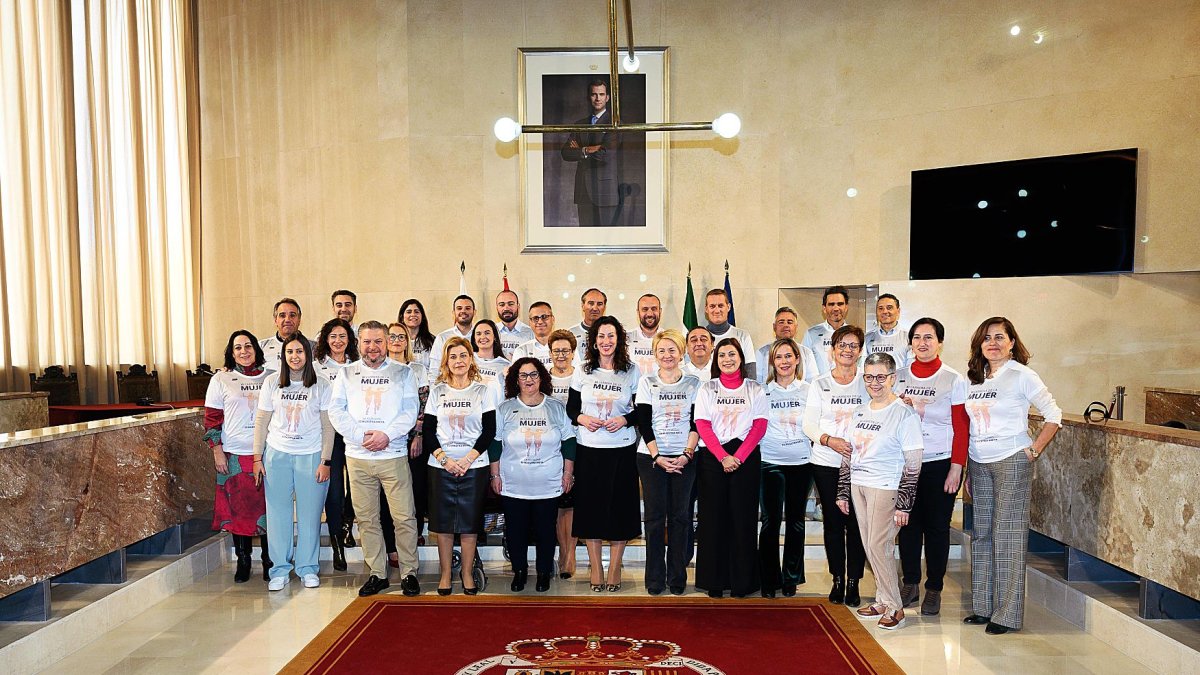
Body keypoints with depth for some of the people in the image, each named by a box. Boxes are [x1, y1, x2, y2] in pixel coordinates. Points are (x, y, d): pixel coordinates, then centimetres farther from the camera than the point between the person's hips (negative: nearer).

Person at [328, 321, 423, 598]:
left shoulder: (403, 373, 6)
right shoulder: (347, 373, 11)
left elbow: (410, 411, -1)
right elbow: (336, 411, 3)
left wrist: (386, 434, -15)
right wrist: (361, 436, -9)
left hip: (394, 455, -2)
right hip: (357, 457, 2)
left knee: (404, 517, -3)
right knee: (366, 519, 7)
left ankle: (409, 573, 10)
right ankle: (377, 574, 18)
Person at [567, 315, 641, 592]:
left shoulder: (631, 372, 2)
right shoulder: (582, 372, 5)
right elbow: (570, 407, 9)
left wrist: (626, 419, -12)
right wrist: (581, 418, -10)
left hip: (622, 449, -1)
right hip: (589, 448, 1)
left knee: (620, 505, 4)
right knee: (591, 505, 5)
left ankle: (615, 566, 19)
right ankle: (595, 566, 19)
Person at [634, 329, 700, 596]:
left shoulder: (694, 383, 7)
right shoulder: (647, 382, 5)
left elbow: (696, 422, 1)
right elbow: (643, 423, -1)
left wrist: (687, 454, -10)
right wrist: (657, 456, -10)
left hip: (684, 458, 1)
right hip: (652, 457, 0)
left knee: (680, 516, 2)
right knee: (655, 516, 0)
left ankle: (677, 578, 12)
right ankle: (655, 579, 10)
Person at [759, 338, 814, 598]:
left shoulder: (809, 390, 6)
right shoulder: (763, 392, 2)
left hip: (802, 462, 2)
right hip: (771, 463, -1)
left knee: (796, 521, 9)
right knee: (771, 521, -1)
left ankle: (791, 578, 21)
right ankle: (769, 579, 9)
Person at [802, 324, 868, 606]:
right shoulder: (820, 384, 7)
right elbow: (809, 424, 2)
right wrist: (829, 440, -16)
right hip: (826, 463, 1)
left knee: (856, 522, -1)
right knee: (833, 521, 5)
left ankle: (853, 582, 12)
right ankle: (837, 579, 18)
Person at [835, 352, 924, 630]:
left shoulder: (905, 414, -9)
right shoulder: (860, 411, 11)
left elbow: (912, 465, -11)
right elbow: (849, 455, 16)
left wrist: (903, 504, -14)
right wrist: (842, 492, 15)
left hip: (886, 488, -6)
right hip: (858, 485, 6)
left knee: (879, 546, -6)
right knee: (870, 547, 10)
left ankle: (894, 607, 9)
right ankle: (883, 601, 23)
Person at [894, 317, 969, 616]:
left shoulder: (954, 380, -4)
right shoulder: (900, 376, 5)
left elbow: (961, 428, -6)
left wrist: (956, 468, -10)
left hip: (940, 463, -3)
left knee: (937, 526, 6)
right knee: (908, 524, 8)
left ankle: (934, 590, 18)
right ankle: (910, 584, 21)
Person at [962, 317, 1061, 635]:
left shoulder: (1022, 375, -6)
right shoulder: (975, 377, 11)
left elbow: (1053, 415, -4)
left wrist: (1034, 450, -8)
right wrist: (965, 463, 11)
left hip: (1012, 461, -6)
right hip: (978, 463, 6)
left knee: (1008, 535, -3)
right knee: (982, 534, 9)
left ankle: (1007, 614, 5)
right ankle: (983, 607, 19)